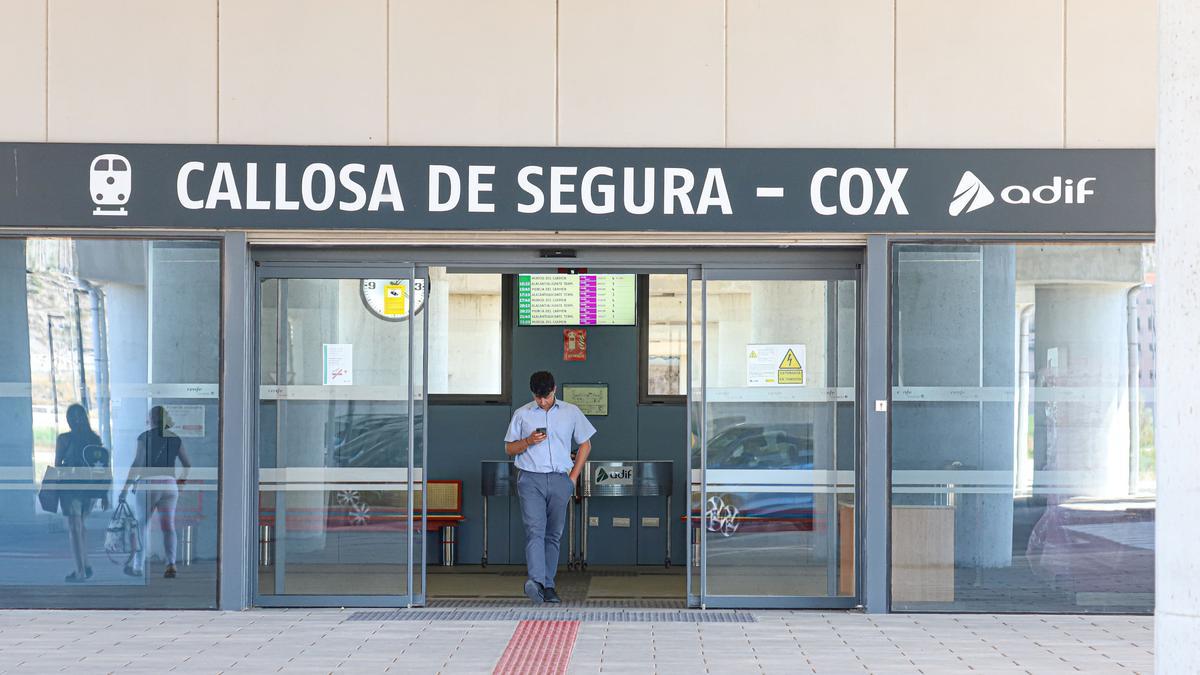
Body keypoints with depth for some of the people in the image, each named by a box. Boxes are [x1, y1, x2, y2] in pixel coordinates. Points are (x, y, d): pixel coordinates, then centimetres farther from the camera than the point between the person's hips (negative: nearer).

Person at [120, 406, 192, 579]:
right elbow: (188, 465, 10)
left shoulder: (145, 437, -4)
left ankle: (138, 566, 13)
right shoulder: (175, 439, 8)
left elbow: (137, 464, -12)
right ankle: (171, 563, -11)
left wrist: (126, 487, -10)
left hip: (148, 484, -3)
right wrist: (182, 479, 28)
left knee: (142, 525, 9)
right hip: (169, 485, 3)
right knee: (168, 526, 3)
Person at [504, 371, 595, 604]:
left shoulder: (571, 412, 9)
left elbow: (585, 445, 16)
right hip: (531, 479, -1)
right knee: (534, 530, -16)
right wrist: (529, 441, -9)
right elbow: (509, 448, 12)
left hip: (559, 480, 2)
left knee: (554, 534, 4)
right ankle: (535, 581, -27)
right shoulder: (522, 414, 8)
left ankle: (548, 585, 9)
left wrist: (573, 477, 8)